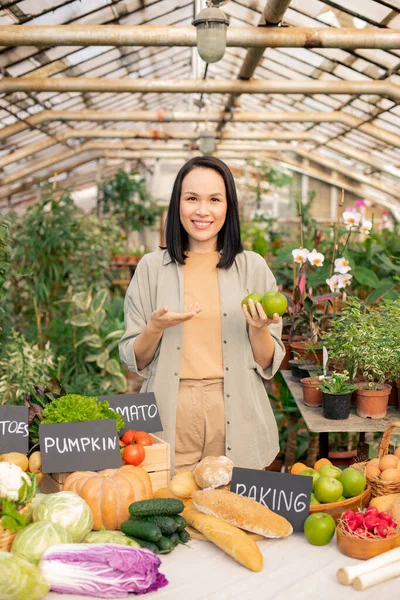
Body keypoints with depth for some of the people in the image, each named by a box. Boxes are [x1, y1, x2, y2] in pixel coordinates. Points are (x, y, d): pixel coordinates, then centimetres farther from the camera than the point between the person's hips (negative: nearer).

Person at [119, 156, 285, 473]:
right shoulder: (152, 267, 1)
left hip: (236, 420, 1)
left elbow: (268, 364, 3)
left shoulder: (253, 267, 1)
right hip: (171, 416, 0)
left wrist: (258, 328, -16)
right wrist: (156, 328, -15)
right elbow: (135, 360, 3)